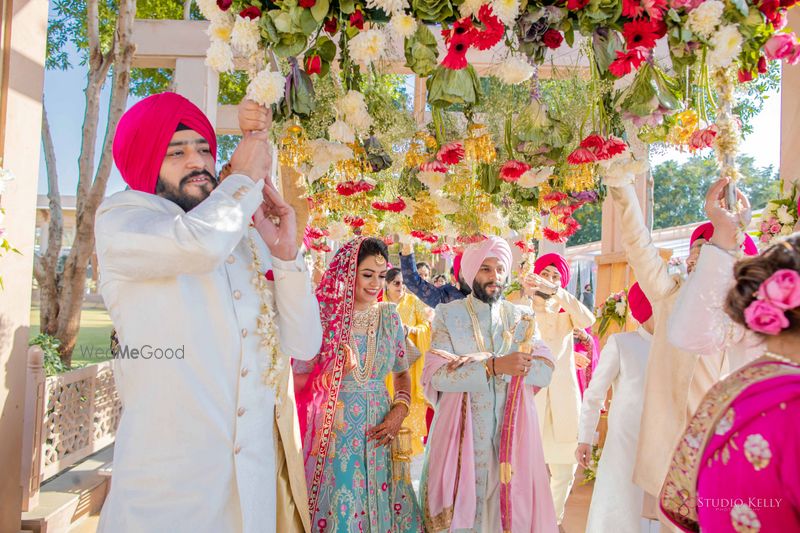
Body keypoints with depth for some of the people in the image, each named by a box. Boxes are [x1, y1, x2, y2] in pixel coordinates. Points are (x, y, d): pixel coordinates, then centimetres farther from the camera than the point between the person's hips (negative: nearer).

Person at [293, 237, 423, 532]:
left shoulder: (389, 315, 5)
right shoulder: (324, 315, -6)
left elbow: (402, 373, 12)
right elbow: (300, 376, -3)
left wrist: (399, 411, -3)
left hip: (379, 426, 3)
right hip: (335, 428, -3)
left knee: (380, 505, 10)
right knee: (337, 509, 4)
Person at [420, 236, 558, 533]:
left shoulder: (521, 318, 7)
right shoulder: (448, 315, 0)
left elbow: (544, 371, -7)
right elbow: (438, 375, -13)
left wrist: (470, 363, -17)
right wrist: (495, 365, -26)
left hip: (511, 435, 2)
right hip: (461, 434, -2)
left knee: (511, 509, 6)